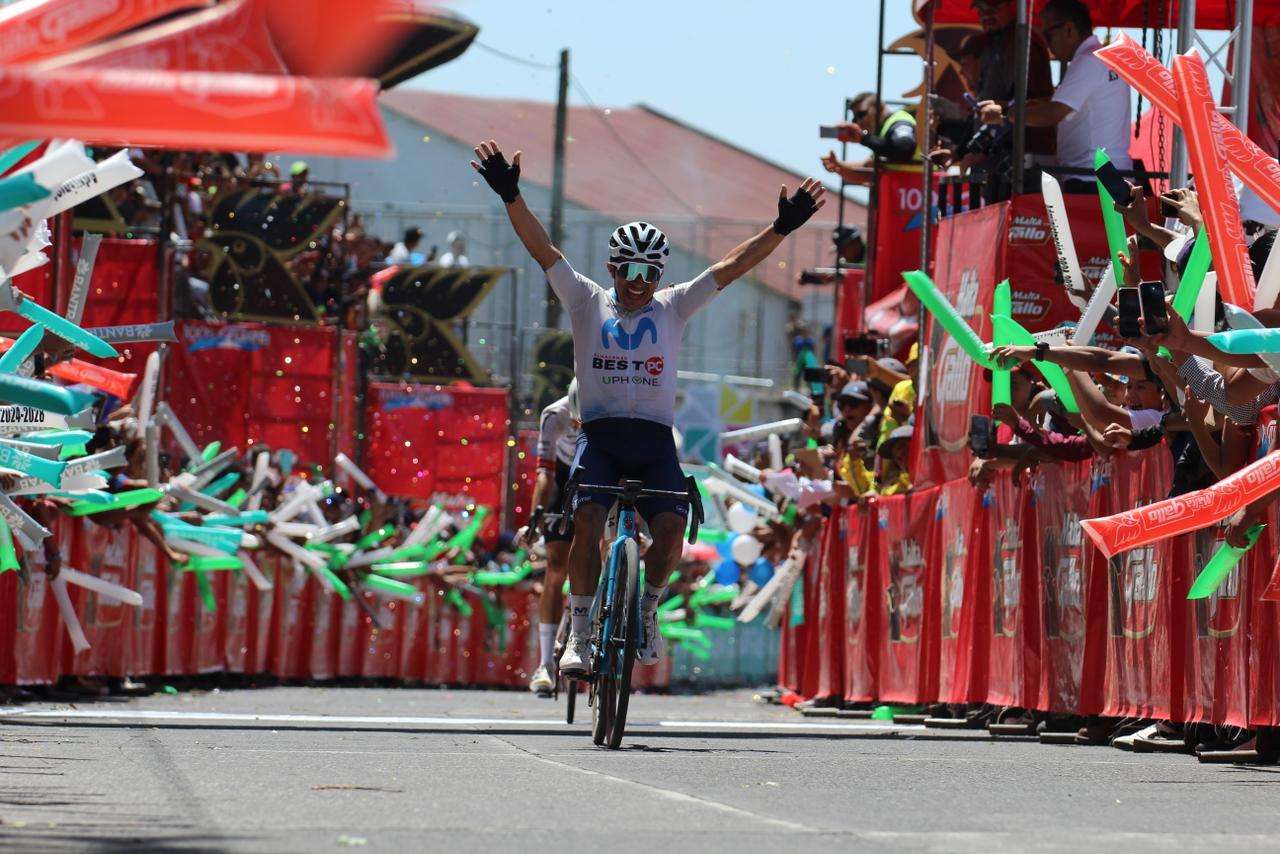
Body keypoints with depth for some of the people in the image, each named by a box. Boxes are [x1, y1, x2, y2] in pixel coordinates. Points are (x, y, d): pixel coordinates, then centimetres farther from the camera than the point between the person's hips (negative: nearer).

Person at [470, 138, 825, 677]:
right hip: (599, 434, -1)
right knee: (588, 518, -25)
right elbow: (542, 250, -1)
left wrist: (781, 228, -6)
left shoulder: (673, 308, 10)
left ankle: (648, 606, 4)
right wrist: (510, 197, -13)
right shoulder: (588, 303, 8)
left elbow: (733, 266, 4)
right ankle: (579, 628, -15)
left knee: (671, 524, -23)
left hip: (654, 440, 1)